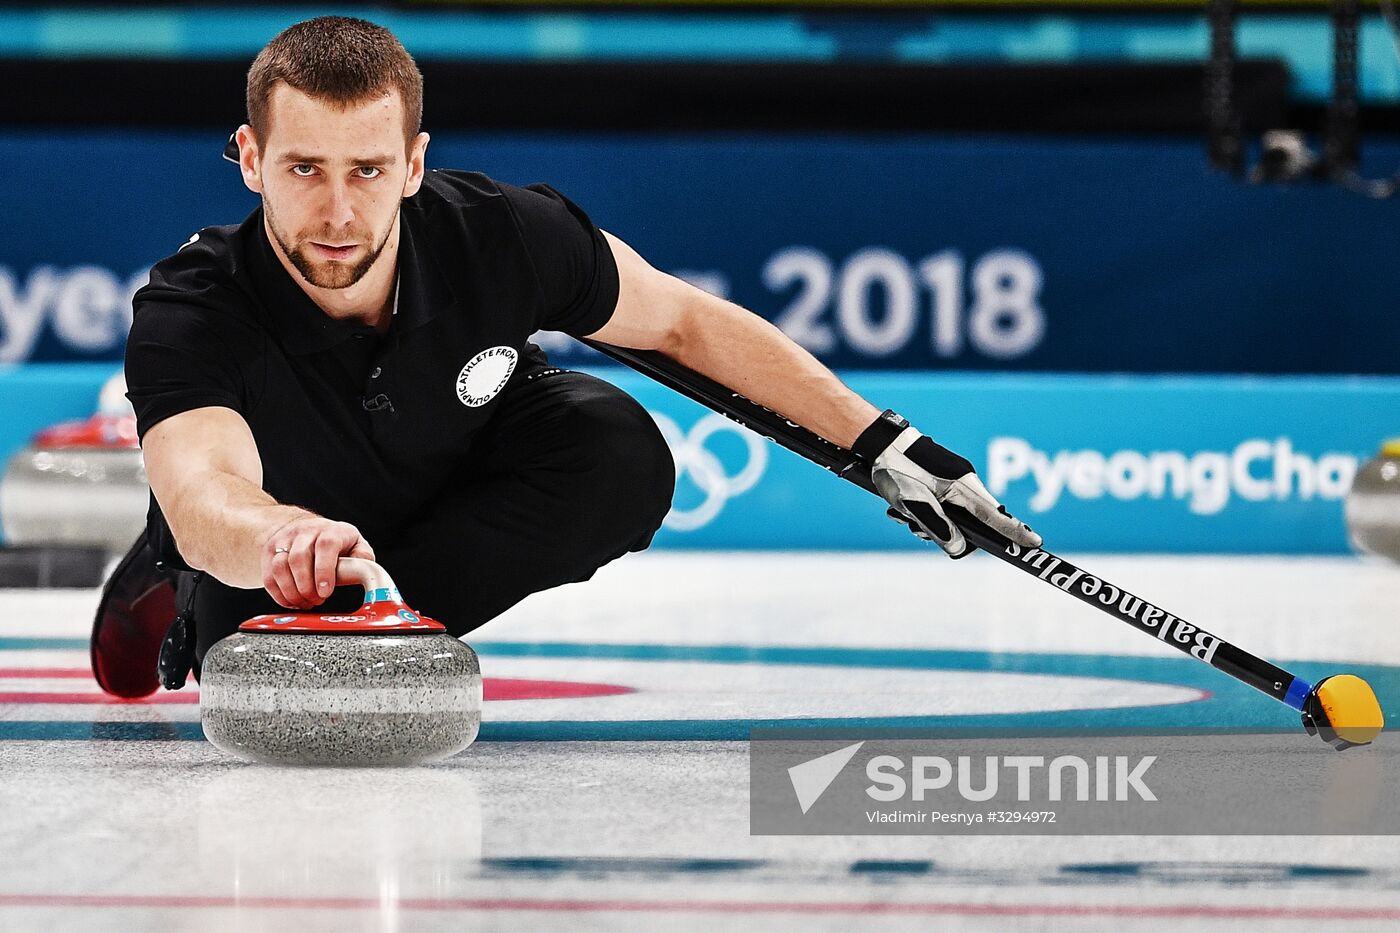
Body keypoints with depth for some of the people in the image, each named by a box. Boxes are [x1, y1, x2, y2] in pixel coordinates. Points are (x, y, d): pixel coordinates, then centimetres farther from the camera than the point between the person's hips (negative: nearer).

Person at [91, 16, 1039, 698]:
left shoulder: (503, 237, -31)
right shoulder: (190, 314, -38)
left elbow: (684, 320, -13)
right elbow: (202, 502, -56)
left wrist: (888, 446, -13)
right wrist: (284, 538, -80)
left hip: (459, 483, 1)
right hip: (276, 504, -1)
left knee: (619, 453, -28)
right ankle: (193, 612, 10)